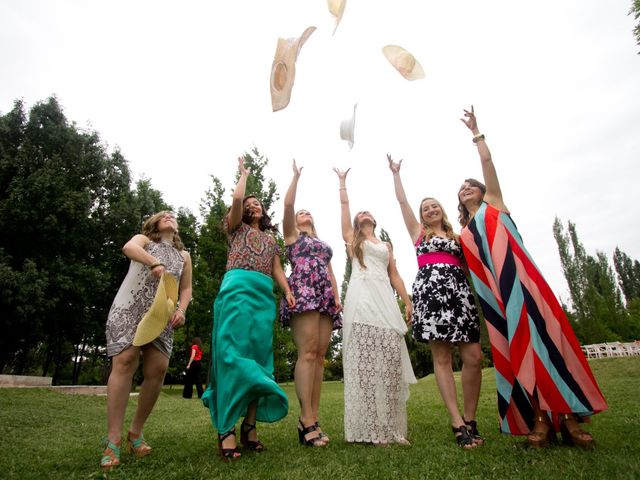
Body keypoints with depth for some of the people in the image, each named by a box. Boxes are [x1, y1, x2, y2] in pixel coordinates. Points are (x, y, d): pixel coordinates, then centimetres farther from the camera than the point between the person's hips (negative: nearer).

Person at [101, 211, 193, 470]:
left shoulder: (184, 255, 22)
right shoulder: (143, 240, 14)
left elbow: (186, 288, 17)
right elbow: (128, 248, -12)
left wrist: (181, 310, -4)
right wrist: (155, 264, -31)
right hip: (130, 309, -3)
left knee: (158, 369, -9)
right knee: (125, 362, -17)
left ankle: (136, 432, 9)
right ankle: (113, 440, -12)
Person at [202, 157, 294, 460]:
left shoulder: (270, 237, 28)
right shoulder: (237, 228, 16)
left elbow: (276, 268, 19)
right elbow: (236, 199, -2)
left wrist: (288, 291, 3)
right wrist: (244, 174, 16)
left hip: (264, 294, 5)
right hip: (238, 288, -5)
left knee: (258, 356, -1)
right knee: (233, 353, -13)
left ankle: (250, 425, 4)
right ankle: (226, 429, -13)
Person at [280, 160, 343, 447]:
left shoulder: (324, 245, 31)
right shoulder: (291, 235, 17)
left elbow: (330, 273, 22)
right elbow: (288, 204, 3)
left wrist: (337, 297, 6)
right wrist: (296, 175, 12)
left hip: (324, 297, 6)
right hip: (303, 292, -5)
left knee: (319, 355, -3)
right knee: (307, 352, -17)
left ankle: (311, 419, -1)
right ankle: (307, 420, -17)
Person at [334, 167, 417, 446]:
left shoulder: (386, 245, 28)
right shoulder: (352, 239, 19)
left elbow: (394, 275, 20)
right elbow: (344, 206, 16)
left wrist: (407, 301, 9)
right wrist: (342, 180, 24)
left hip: (386, 300, 3)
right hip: (361, 299, -3)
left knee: (390, 360, -4)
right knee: (365, 362, -8)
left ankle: (392, 428, 3)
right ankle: (370, 429, -4)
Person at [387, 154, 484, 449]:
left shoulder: (456, 236, 25)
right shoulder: (418, 232, 19)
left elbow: (469, 265, 23)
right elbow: (402, 201, 19)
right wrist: (396, 173, 26)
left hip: (459, 290, 3)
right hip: (430, 289, -3)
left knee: (474, 357, -6)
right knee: (442, 358, -5)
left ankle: (469, 421, 9)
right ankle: (458, 424, -1)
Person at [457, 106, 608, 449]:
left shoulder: (494, 204, 16)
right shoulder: (464, 231, 24)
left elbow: (487, 160, 9)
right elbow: (469, 267, 20)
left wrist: (475, 132, 16)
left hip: (517, 278, -3)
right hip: (493, 291, 4)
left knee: (540, 335, -11)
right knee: (515, 344, -2)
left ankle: (569, 414, -5)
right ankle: (540, 418, 0)